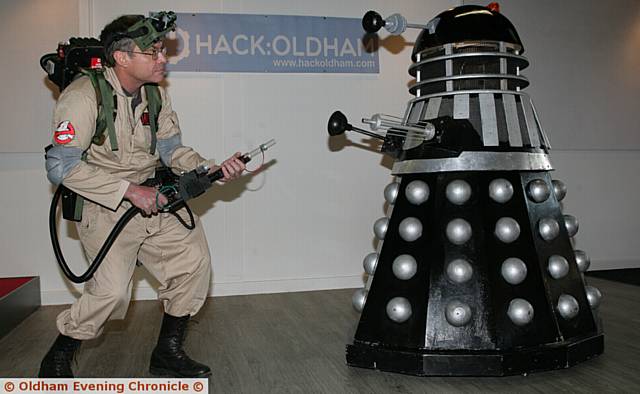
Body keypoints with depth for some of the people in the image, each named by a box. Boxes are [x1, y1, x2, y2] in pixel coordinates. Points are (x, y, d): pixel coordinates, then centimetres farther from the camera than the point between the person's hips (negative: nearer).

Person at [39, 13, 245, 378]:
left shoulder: (156, 94, 4)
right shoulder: (84, 96, -19)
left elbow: (171, 149, 7)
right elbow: (60, 166, -22)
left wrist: (214, 170, -11)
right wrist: (130, 191, -26)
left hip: (152, 197, 7)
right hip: (105, 207, -7)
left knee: (194, 259, -2)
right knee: (112, 290, -18)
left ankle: (168, 353, 15)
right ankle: (57, 361, 10)